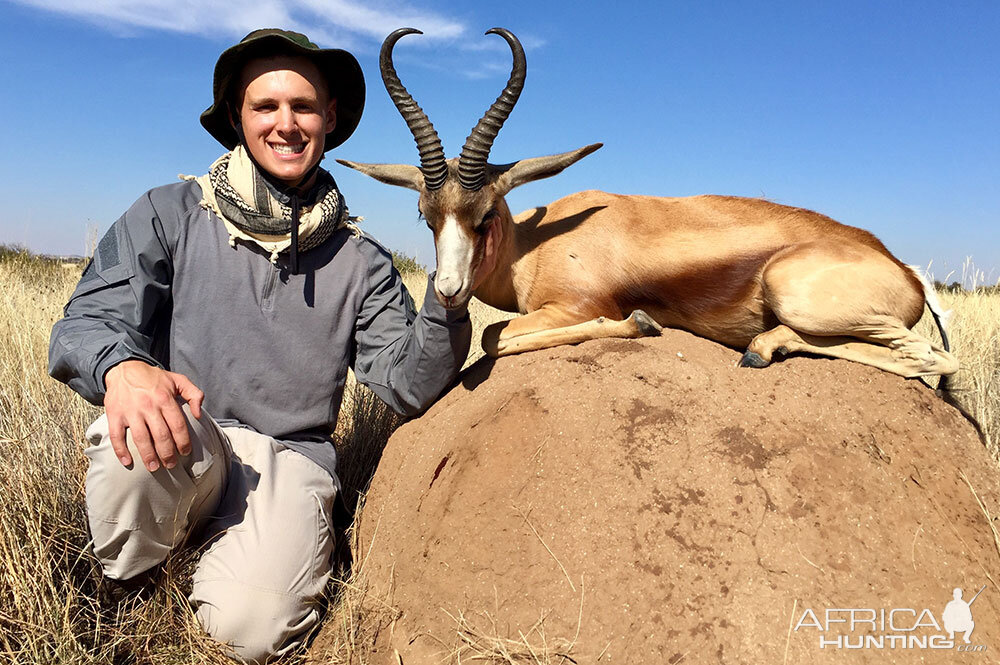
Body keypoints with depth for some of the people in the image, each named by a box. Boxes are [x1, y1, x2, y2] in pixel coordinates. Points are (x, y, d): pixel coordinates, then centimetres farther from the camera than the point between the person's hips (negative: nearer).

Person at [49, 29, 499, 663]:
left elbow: (408, 385, -2)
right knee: (145, 432, -34)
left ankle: (223, 556, 13)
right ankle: (128, 586, 0)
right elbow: (89, 319, -6)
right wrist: (122, 368, -31)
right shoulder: (171, 214, 1)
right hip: (178, 451, 1)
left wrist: (448, 301, -21)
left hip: (289, 458, 0)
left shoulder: (361, 262, 3)